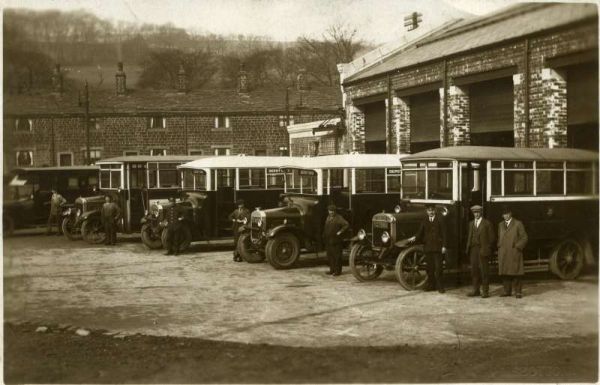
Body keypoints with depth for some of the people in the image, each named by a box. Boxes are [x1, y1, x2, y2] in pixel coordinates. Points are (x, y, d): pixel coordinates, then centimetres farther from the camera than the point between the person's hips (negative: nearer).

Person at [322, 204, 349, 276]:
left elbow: (346, 224, -19)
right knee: (330, 256, 12)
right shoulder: (328, 217, 16)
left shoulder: (339, 218, -9)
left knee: (337, 256, -4)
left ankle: (338, 271, 1)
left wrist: (340, 231, -18)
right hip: (328, 240, 8)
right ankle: (332, 270, 21)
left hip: (336, 241, -8)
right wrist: (324, 236, 15)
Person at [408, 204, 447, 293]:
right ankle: (431, 285, 16)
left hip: (438, 247, -4)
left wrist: (444, 246, -8)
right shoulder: (424, 221, 12)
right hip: (427, 247, 4)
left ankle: (440, 286, 2)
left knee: (438, 268, -4)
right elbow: (420, 232, 7)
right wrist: (415, 237, -14)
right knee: (429, 268, 7)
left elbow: (443, 233, -2)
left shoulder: (440, 219, 0)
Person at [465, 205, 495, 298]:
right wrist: (468, 248, 9)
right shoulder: (471, 223, 16)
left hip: (483, 250, -5)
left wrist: (487, 249, -7)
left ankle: (485, 291, 2)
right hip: (473, 250, 5)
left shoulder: (487, 223, 0)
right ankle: (476, 290, 11)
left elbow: (492, 238, -1)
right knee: (474, 270, 5)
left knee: (484, 271, -3)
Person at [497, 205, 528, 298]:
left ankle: (518, 292, 2)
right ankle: (507, 291, 10)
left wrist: (517, 247, -9)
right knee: (504, 272, 3)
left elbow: (524, 238, 0)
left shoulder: (518, 224, 2)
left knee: (516, 272, -4)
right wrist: (499, 247, 10)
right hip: (503, 253, 4)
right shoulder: (500, 225, 16)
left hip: (514, 252, -4)